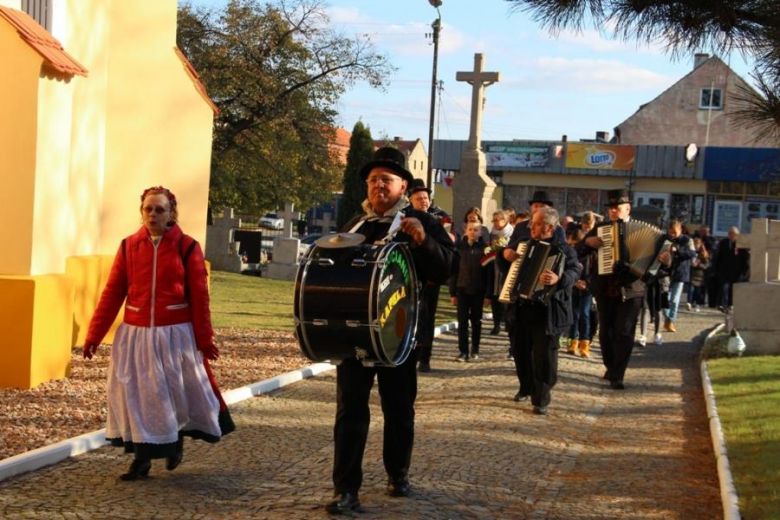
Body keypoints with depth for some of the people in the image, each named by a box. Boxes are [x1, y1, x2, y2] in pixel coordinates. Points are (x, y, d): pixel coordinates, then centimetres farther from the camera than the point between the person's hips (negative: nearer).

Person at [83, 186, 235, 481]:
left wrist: (205, 340, -2)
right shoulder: (128, 246, 2)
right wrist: (94, 335, -3)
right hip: (135, 334, 2)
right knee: (136, 393, 4)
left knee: (176, 391, 7)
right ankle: (142, 458, 15)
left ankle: (176, 440, 36)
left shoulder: (186, 247, -4)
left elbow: (199, 297, -2)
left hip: (175, 334, -2)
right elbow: (112, 293, 1)